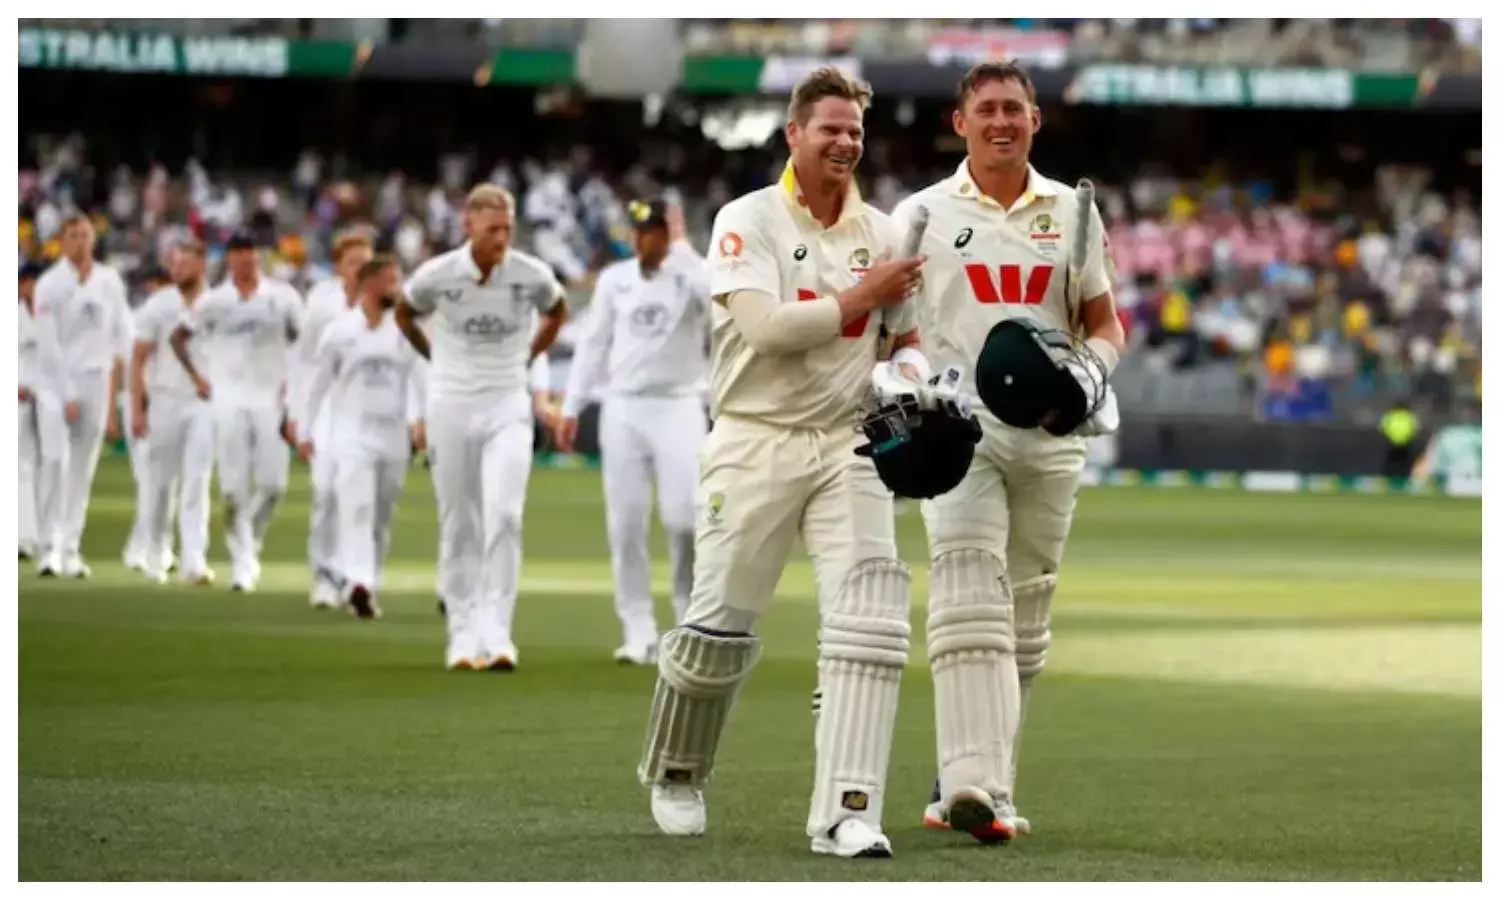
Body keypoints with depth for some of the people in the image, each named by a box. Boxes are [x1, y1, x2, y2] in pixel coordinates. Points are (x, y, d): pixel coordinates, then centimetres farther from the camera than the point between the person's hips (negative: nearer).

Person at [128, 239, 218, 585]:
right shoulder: (157, 306, 1)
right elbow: (138, 361, 1)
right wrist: (137, 409, -6)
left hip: (205, 404, 0)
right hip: (164, 400, 0)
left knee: (197, 482, -9)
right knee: (161, 481, 6)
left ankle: (193, 560, -13)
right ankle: (155, 555, 22)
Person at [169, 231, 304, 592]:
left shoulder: (282, 297, 2)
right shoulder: (214, 301, 2)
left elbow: (303, 341, 10)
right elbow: (178, 337, 13)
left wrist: (293, 382, 2)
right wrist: (197, 378, 6)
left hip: (270, 396, 1)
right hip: (229, 399, -1)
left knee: (272, 484, -4)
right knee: (233, 486, -6)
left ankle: (250, 544, 21)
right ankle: (242, 562, 0)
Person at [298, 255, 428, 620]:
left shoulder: (405, 331, 6)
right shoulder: (340, 330, 0)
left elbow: (420, 378, -1)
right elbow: (319, 384, 7)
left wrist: (420, 419, -17)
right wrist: (306, 432, 8)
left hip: (394, 438, 3)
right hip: (351, 436, -3)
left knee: (382, 518, 9)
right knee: (356, 510, -18)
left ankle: (368, 588, 20)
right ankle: (357, 582, -31)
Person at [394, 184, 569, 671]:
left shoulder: (533, 275, -8)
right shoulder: (436, 275, -10)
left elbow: (557, 312, 15)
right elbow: (404, 315, 11)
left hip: (507, 406, 0)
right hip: (450, 406, 0)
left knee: (504, 517, -15)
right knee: (458, 526, 5)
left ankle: (496, 633, -15)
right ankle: (462, 635, 14)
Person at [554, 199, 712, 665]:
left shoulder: (692, 276, -3)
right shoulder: (614, 279, 9)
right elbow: (593, 343, 13)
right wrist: (571, 407, 9)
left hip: (679, 408, -3)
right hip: (623, 409, 3)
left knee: (685, 517, -12)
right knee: (626, 523, 0)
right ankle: (639, 632, 6)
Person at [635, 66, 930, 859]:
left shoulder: (882, 233, 9)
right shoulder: (748, 222, -5)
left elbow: (905, 340, 15)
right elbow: (765, 326, -18)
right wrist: (861, 297, -13)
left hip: (848, 446, 3)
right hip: (755, 444, -3)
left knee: (870, 618, -15)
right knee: (719, 625, 1)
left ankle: (845, 813, -16)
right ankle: (674, 776, 28)